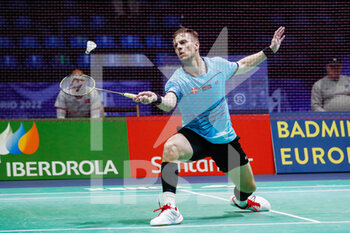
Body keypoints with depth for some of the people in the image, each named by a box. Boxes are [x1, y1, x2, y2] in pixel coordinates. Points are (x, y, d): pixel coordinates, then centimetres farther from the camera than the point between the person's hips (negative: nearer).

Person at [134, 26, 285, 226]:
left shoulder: (218, 65, -7)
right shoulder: (177, 80, -18)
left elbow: (243, 65, 16)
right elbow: (170, 103, -40)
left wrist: (269, 51, 13)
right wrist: (157, 99, -62)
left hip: (225, 138, 3)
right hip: (194, 135, -3)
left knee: (248, 187, 10)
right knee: (171, 147, -37)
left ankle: (241, 199, 51)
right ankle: (170, 208, -34)